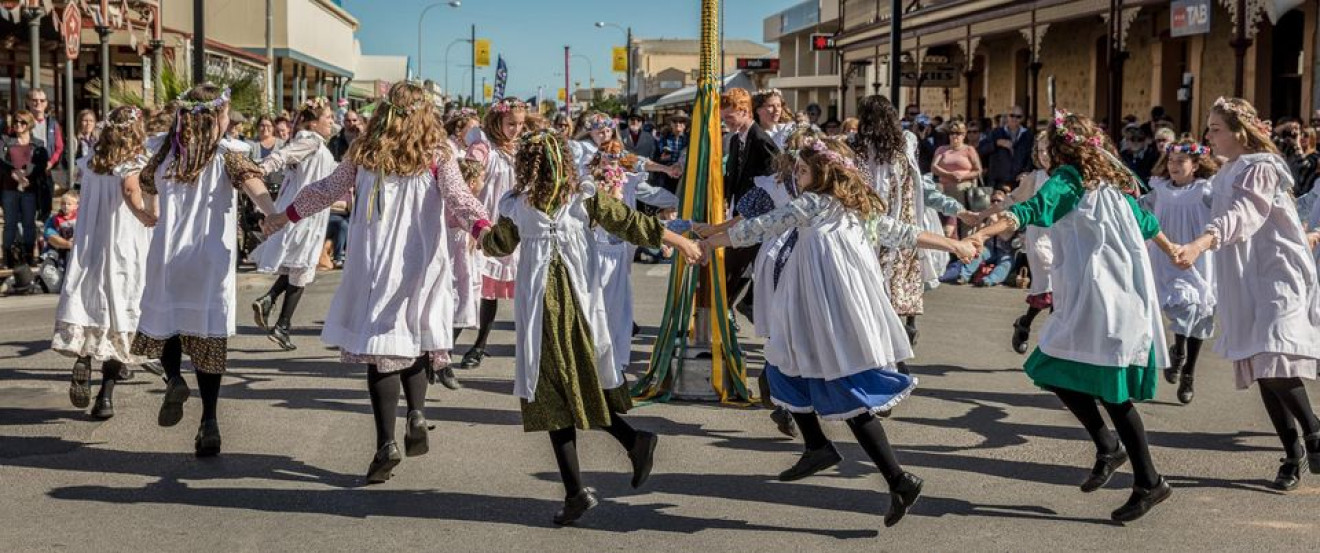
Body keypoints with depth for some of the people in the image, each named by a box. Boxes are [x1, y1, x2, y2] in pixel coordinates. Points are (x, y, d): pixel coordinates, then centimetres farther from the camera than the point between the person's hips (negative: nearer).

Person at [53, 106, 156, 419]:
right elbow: (130, 191, -26)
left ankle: (82, 358, -21)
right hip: (125, 249, -3)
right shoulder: (135, 163, -8)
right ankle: (106, 395, 2)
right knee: (118, 314, 4)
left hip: (87, 248, 4)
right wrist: (149, 219, -19)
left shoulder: (90, 162, 8)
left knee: (86, 306, 9)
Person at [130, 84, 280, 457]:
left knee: (164, 321, 19)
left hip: (168, 255, 2)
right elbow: (251, 182, -24)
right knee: (209, 334, 2)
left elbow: (146, 184, 24)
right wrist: (274, 214, -41)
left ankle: (174, 379, -10)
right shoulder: (228, 152, -5)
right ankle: (209, 422, -3)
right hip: (212, 259, -2)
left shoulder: (167, 152, 7)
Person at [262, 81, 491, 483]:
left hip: (374, 264, 0)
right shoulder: (437, 156, -1)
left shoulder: (364, 153, 4)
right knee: (413, 340, 18)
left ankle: (387, 443, -4)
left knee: (379, 345, 1)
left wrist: (285, 216, 27)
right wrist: (482, 227, -26)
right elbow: (458, 197, -16)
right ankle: (417, 415, 0)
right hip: (419, 263, 0)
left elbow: (327, 190, 14)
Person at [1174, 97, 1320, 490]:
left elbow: (1243, 215, -28)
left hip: (1276, 277, -8)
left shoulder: (1260, 167, -11)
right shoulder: (1227, 174, 14)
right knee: (1261, 370, 6)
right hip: (1245, 285, 8)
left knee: (1272, 364, -21)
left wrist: (1200, 244, -44)